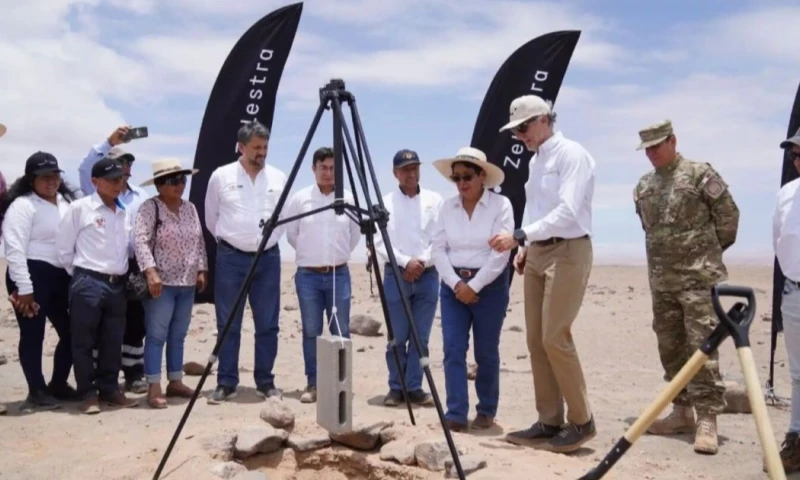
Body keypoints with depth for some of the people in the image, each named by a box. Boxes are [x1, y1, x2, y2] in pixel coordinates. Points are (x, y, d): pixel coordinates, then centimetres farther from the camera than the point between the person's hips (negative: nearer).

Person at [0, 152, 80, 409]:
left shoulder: (67, 202, 15)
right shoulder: (22, 205, -8)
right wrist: (24, 289, -18)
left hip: (60, 276, 7)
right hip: (33, 275, -7)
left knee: (70, 332, 10)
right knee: (33, 335, 1)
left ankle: (58, 384, 26)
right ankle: (37, 390, 13)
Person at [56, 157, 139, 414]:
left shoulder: (124, 213, 12)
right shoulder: (79, 208, -5)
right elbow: (64, 248, -3)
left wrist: (121, 274, 11)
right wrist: (81, 275, 1)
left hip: (117, 284, 5)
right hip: (88, 283, -5)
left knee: (113, 342, 10)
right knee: (84, 342, 1)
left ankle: (109, 389, 21)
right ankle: (88, 394, 9)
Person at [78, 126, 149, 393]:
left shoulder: (142, 196, 13)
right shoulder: (97, 192, 5)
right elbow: (85, 168, -13)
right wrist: (109, 142, -18)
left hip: (134, 265, 3)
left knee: (135, 322, 6)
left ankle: (134, 374, 14)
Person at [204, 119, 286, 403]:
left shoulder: (279, 178, 4)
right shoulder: (221, 176, -1)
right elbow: (211, 219, 10)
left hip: (268, 258, 2)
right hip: (231, 258, -2)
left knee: (268, 324, 4)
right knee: (228, 324, 3)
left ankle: (265, 382, 14)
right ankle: (226, 383, 12)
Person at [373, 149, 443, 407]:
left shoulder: (434, 200, 7)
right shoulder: (385, 202, 3)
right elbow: (379, 242, -4)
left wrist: (421, 262, -12)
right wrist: (405, 262, -14)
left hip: (428, 276, 1)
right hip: (396, 275, -1)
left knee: (421, 337, 3)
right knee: (397, 337, 2)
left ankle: (414, 387, 12)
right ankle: (396, 387, 13)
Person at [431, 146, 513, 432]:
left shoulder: (500, 205, -7)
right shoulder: (447, 207, 4)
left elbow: (500, 253, -14)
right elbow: (439, 249, 1)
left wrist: (473, 286, -16)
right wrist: (456, 283, -11)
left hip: (489, 285, -3)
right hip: (453, 284, 3)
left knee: (486, 352, 5)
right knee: (453, 349, -4)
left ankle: (486, 411, 22)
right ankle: (456, 414, 0)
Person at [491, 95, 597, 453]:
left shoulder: (571, 154, -10)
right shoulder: (536, 161, 16)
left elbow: (567, 212, -21)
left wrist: (518, 236, -24)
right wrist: (526, 246, 8)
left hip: (568, 252, -8)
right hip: (538, 253, 9)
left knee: (555, 338, -10)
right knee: (536, 339, 6)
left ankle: (582, 421, 5)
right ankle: (549, 421, 14)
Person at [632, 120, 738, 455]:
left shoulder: (700, 174, -6)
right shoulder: (643, 187, 12)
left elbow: (729, 214, -1)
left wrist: (710, 250, 8)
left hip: (699, 277, -6)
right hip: (661, 279, 7)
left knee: (702, 346, -8)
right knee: (670, 347, 11)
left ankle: (707, 419, -5)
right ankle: (682, 411, 22)